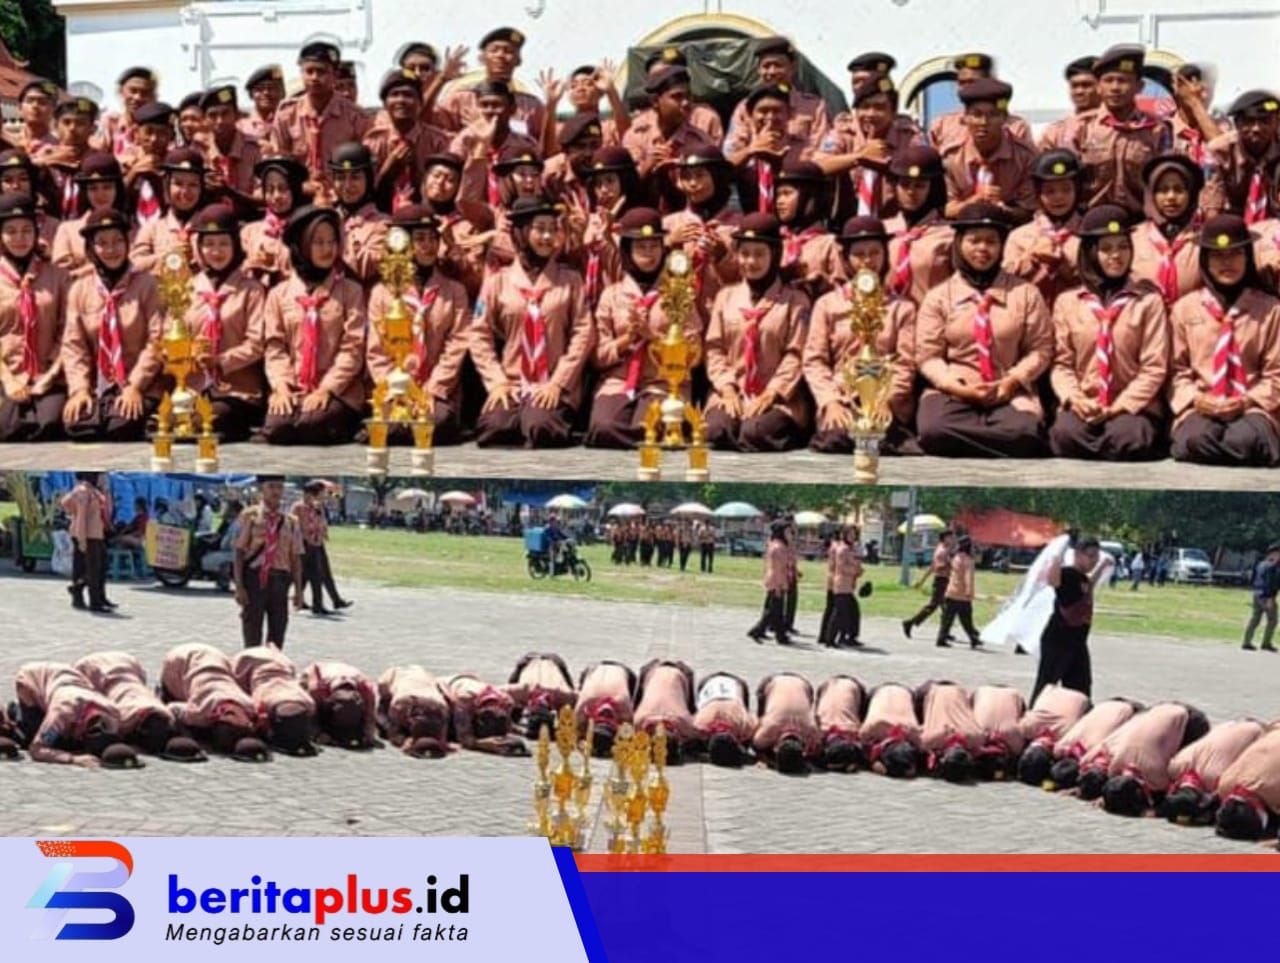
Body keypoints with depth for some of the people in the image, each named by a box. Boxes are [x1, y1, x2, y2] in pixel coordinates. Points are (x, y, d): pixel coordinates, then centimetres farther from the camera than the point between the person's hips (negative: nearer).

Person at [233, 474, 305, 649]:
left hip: (280, 581, 3)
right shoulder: (249, 516, -1)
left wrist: (298, 590, 5)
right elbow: (239, 552, -4)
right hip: (255, 579, -3)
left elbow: (296, 557, 9)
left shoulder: (290, 522, 8)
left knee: (277, 635, 8)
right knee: (252, 636, 1)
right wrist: (239, 587, -10)